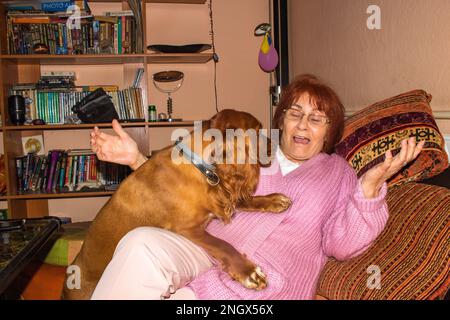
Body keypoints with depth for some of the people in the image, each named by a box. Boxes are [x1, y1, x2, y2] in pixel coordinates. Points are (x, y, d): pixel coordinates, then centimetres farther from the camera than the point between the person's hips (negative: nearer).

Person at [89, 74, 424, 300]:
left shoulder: (337, 171, 18)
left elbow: (342, 245, 4)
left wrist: (371, 185, -11)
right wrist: (137, 160, 14)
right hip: (204, 256, 4)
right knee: (143, 243, -31)